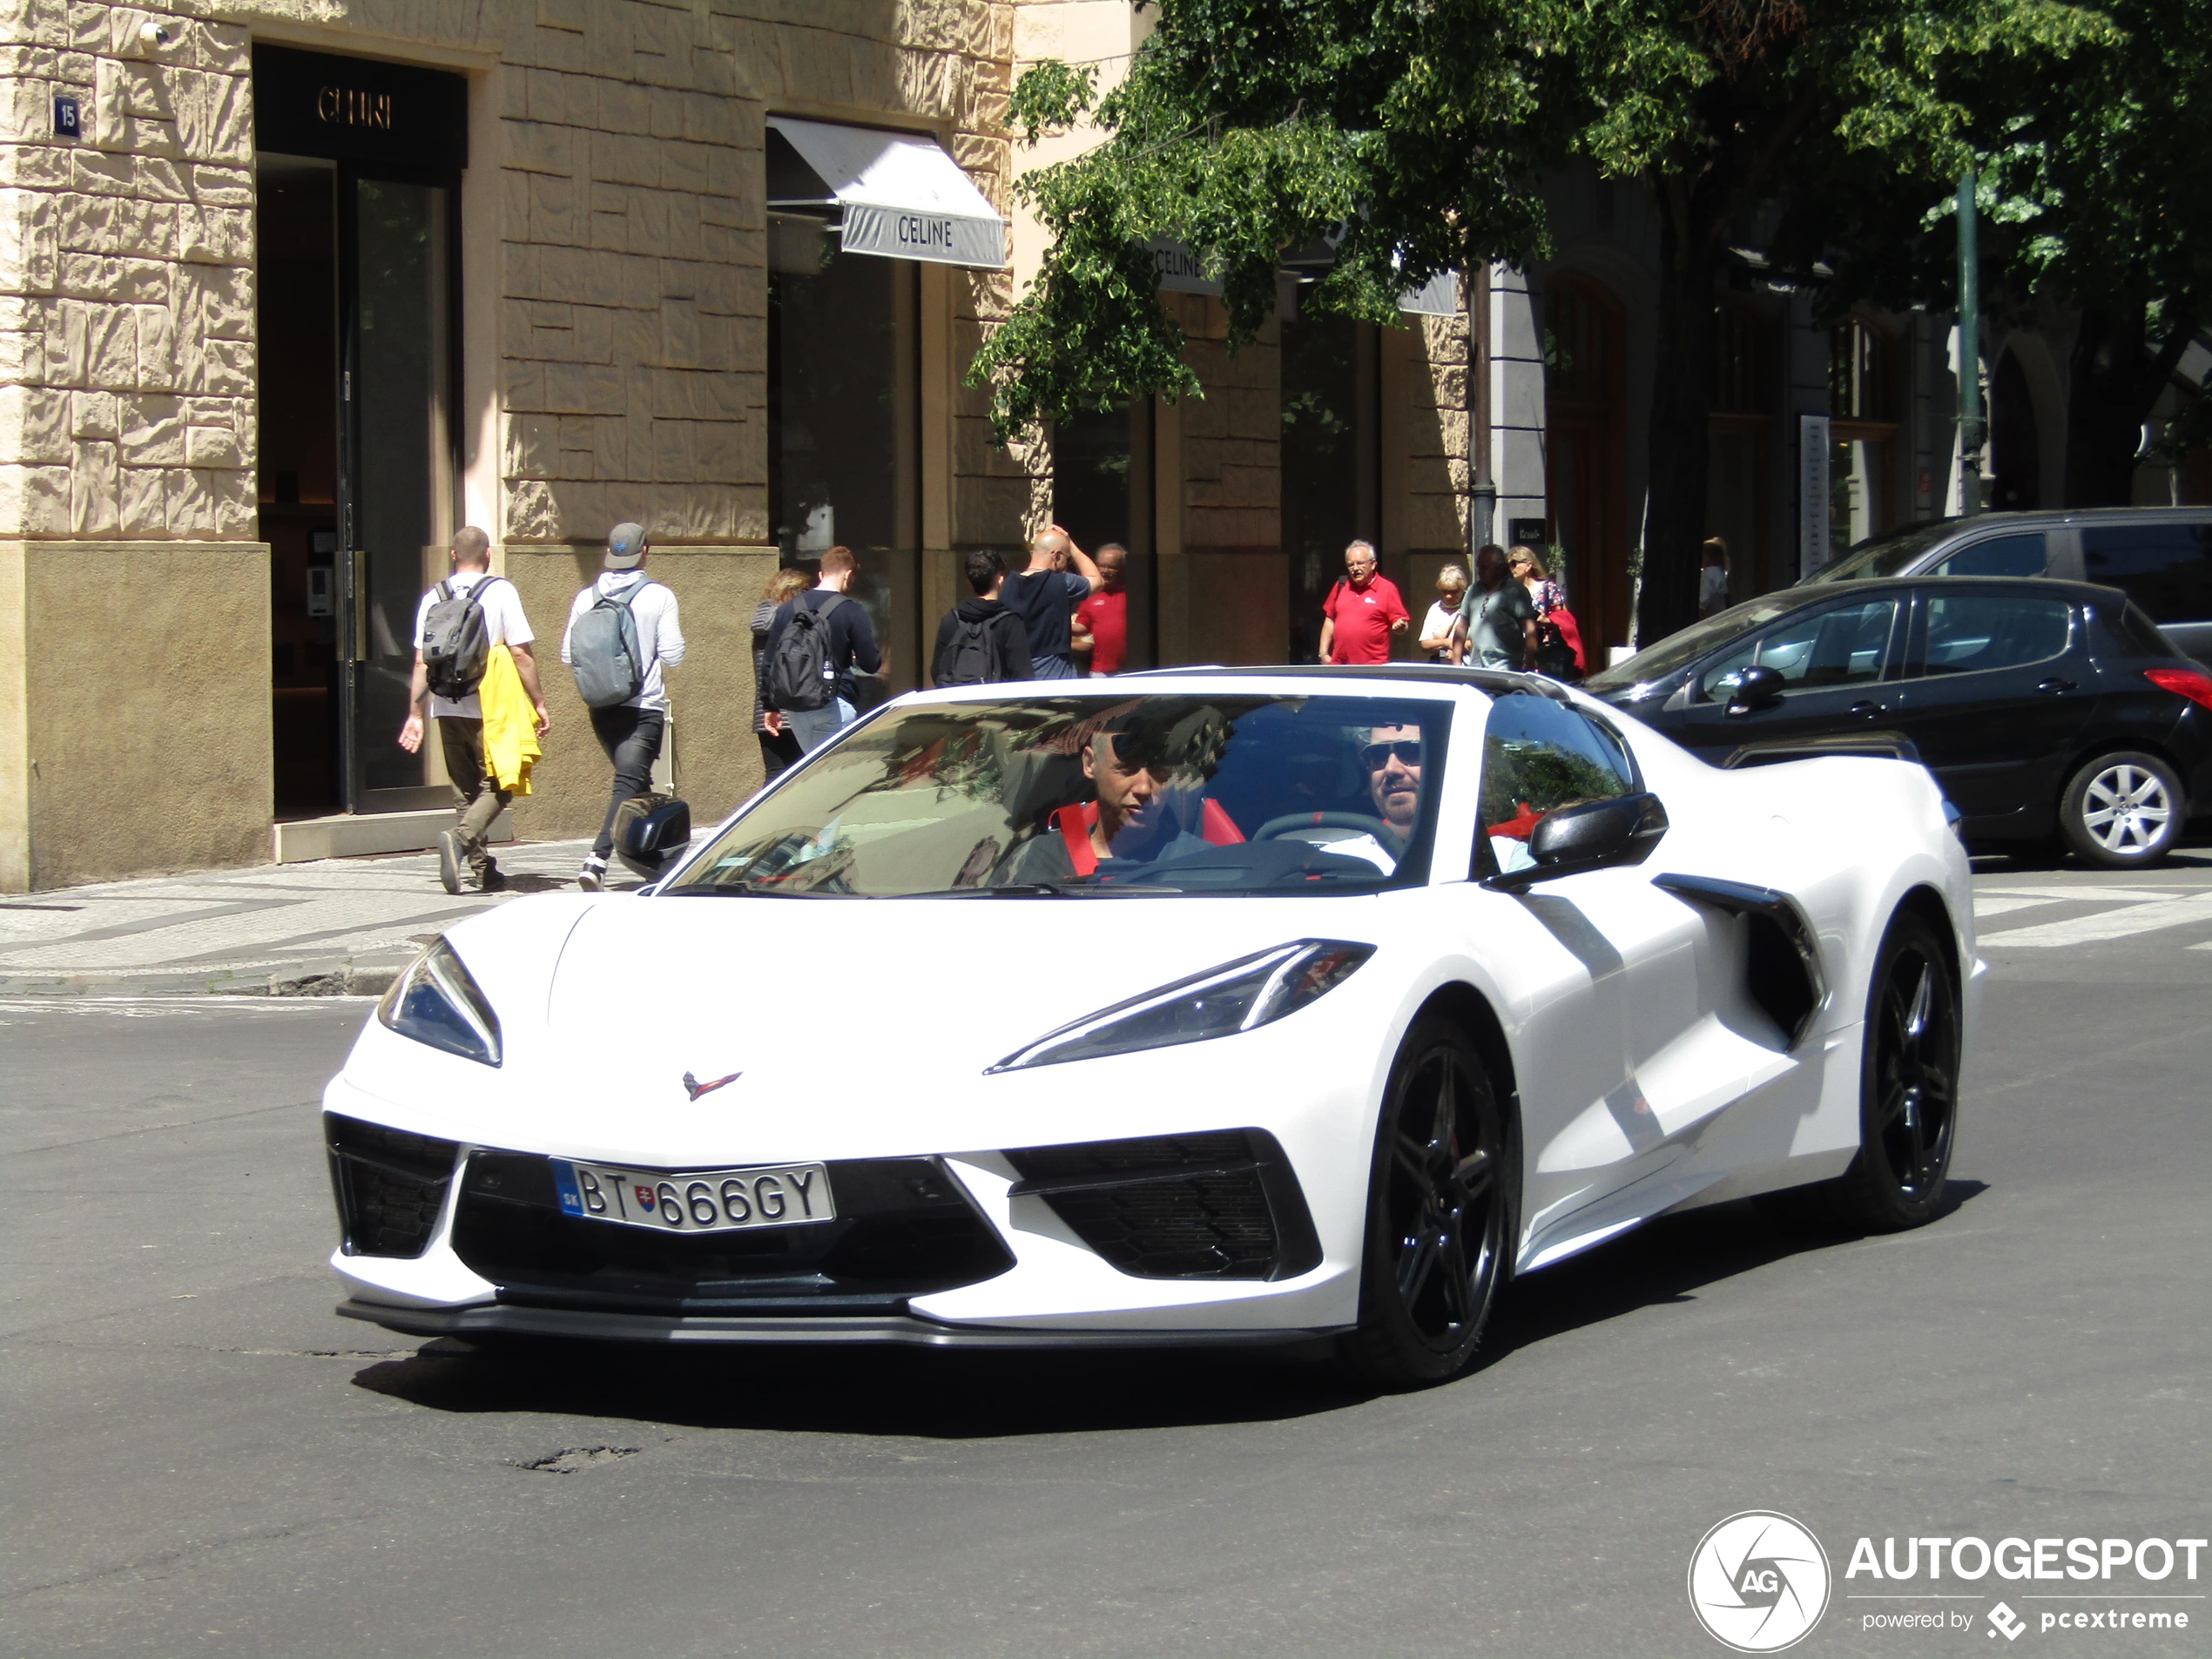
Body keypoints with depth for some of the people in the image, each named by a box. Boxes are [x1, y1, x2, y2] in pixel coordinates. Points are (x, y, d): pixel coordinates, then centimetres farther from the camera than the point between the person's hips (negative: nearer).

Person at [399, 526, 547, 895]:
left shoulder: (433, 597, 8)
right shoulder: (500, 591, -4)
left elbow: (422, 663, 8)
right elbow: (521, 654, -8)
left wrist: (415, 714, 14)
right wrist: (539, 704, -2)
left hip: (447, 709, 5)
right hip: (489, 709, -5)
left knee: (465, 790, 15)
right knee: (497, 787, 2)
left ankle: (483, 871, 14)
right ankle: (460, 838, -23)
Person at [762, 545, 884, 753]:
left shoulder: (789, 609, 9)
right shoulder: (852, 611, -8)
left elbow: (770, 662, 11)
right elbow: (871, 664, -7)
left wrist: (771, 706, 19)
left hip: (793, 706, 6)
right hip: (833, 705, -6)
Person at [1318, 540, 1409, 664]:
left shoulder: (1387, 589, -2)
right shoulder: (1341, 586, 11)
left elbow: (1400, 625, -1)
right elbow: (1329, 620, 18)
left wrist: (1399, 626, -24)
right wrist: (1323, 653, 12)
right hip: (1339, 666, 4)